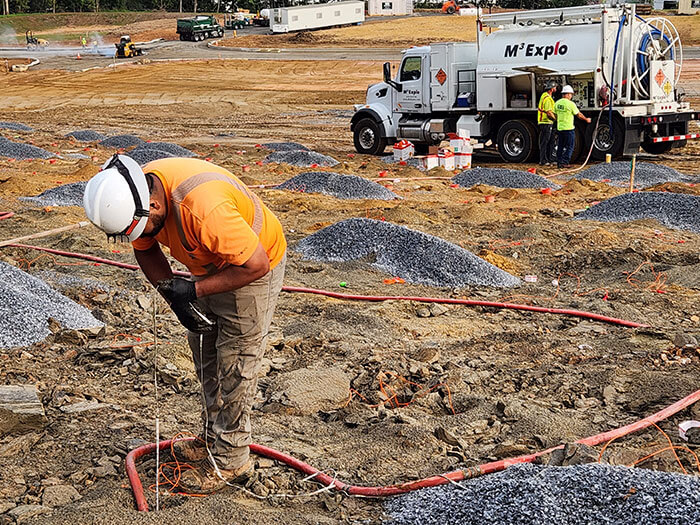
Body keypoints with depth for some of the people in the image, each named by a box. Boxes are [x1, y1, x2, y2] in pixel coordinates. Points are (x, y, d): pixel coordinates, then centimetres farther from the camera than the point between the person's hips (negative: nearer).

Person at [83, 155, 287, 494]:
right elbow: (146, 249, 1)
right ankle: (213, 437, 36)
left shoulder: (205, 208, -42)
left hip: (253, 268, -8)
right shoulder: (135, 193, -18)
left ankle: (230, 460, 11)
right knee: (205, 354, 19)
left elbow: (255, 264, -33)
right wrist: (172, 294, -13)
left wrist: (194, 291, -27)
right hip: (210, 266, 8)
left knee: (233, 366, -2)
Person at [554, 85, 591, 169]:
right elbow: (579, 115, -5)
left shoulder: (557, 103, 4)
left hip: (559, 128, 6)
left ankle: (559, 162, 13)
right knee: (569, 147, 1)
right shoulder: (570, 104, -14)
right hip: (568, 128, -6)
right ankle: (564, 162, -5)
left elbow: (555, 115, 12)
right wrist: (586, 119, 11)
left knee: (560, 146, 13)